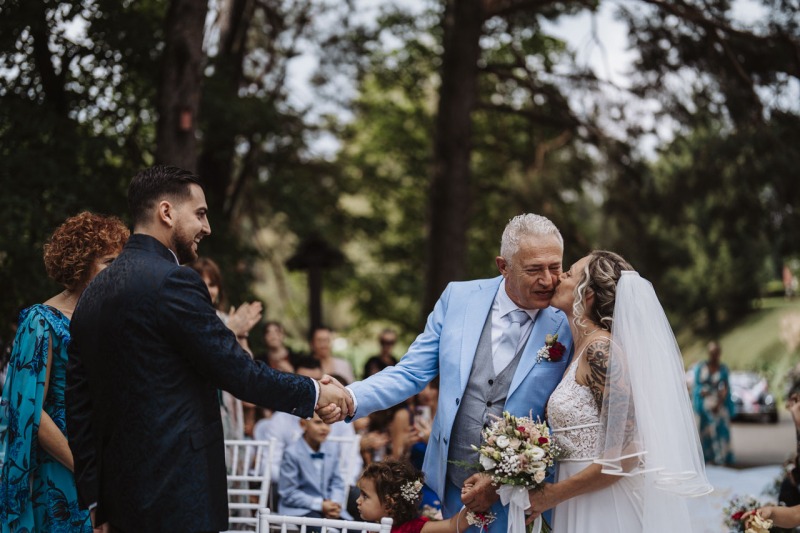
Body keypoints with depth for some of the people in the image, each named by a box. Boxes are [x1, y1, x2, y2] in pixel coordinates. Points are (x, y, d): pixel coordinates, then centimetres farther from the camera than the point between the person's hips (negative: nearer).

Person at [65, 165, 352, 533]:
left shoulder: (93, 293, 12)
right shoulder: (172, 282, -13)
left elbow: (79, 406, 13)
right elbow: (236, 371, -12)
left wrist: (96, 501, 16)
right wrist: (315, 394, 2)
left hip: (120, 490, 9)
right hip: (176, 497, -9)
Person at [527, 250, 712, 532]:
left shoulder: (600, 349, -16)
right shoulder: (585, 349, 10)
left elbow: (624, 453, -21)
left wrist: (555, 494, -13)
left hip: (609, 509, -8)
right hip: (584, 509, 8)